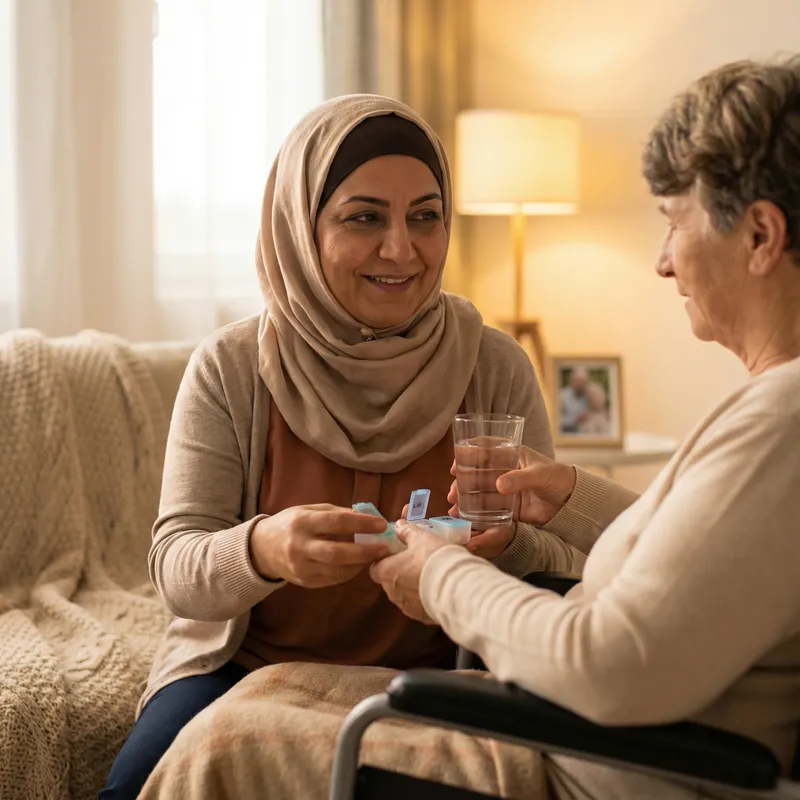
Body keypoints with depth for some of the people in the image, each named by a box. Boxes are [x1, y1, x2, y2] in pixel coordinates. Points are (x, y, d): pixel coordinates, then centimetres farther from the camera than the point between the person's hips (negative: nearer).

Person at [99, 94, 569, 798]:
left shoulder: (496, 370, -5)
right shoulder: (229, 370, -7)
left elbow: (558, 567, -5)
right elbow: (176, 568, -12)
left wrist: (506, 546, -31)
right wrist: (262, 550, -36)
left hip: (429, 670, 1)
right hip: (245, 663, 0)